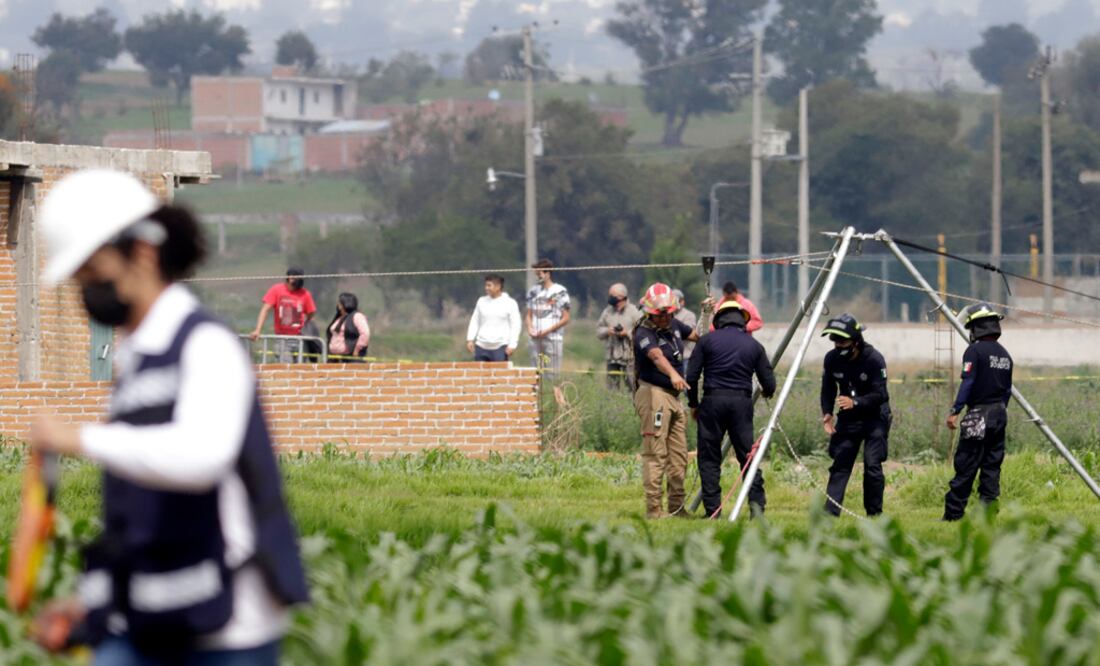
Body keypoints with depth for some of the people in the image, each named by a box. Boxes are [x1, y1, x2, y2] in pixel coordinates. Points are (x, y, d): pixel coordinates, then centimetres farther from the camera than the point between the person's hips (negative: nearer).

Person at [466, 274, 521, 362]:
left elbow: (515, 325, -2)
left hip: (500, 347, -4)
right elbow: (474, 322, 15)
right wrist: (470, 340, 6)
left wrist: (512, 345, -10)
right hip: (481, 346, 4)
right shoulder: (481, 301, 10)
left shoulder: (510, 303, -1)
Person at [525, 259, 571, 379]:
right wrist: (530, 329, -2)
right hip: (535, 338, 5)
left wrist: (547, 331, -11)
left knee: (552, 374, -8)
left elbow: (565, 319, -2)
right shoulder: (533, 291, 13)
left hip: (552, 337, -5)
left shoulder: (560, 292, -1)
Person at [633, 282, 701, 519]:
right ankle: (653, 508, -10)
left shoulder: (674, 325, 11)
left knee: (678, 455, 10)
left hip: (674, 397, 9)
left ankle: (677, 506, 17)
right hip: (653, 394, -8)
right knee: (655, 454, -10)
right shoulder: (644, 334, -16)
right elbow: (657, 356, -37)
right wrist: (673, 374, -54)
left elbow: (698, 336, 29)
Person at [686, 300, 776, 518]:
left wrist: (693, 404, 13)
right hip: (742, 402, 1)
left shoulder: (708, 341, 2)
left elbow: (691, 376, 1)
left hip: (712, 401, -1)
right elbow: (769, 384, 8)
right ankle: (756, 502, -8)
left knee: (709, 458, 4)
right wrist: (766, 392, 32)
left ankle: (713, 509, 0)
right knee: (748, 455, 6)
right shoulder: (754, 346, 8)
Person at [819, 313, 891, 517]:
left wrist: (855, 402, -39)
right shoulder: (832, 359, -7)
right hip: (848, 417, 4)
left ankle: (874, 514, 0)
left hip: (874, 418, -4)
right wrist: (827, 413, -13)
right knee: (840, 464, -3)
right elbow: (828, 390, 5)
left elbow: (880, 395, -23)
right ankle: (830, 513, -8)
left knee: (872, 465, -11)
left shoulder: (874, 359, -21)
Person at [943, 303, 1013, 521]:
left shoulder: (975, 351, -10)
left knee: (965, 467, -5)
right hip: (999, 414, 7)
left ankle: (952, 513, -4)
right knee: (992, 466, 9)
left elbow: (967, 383, -16)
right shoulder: (1004, 354, 13)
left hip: (978, 414, -7)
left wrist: (955, 411, -16)